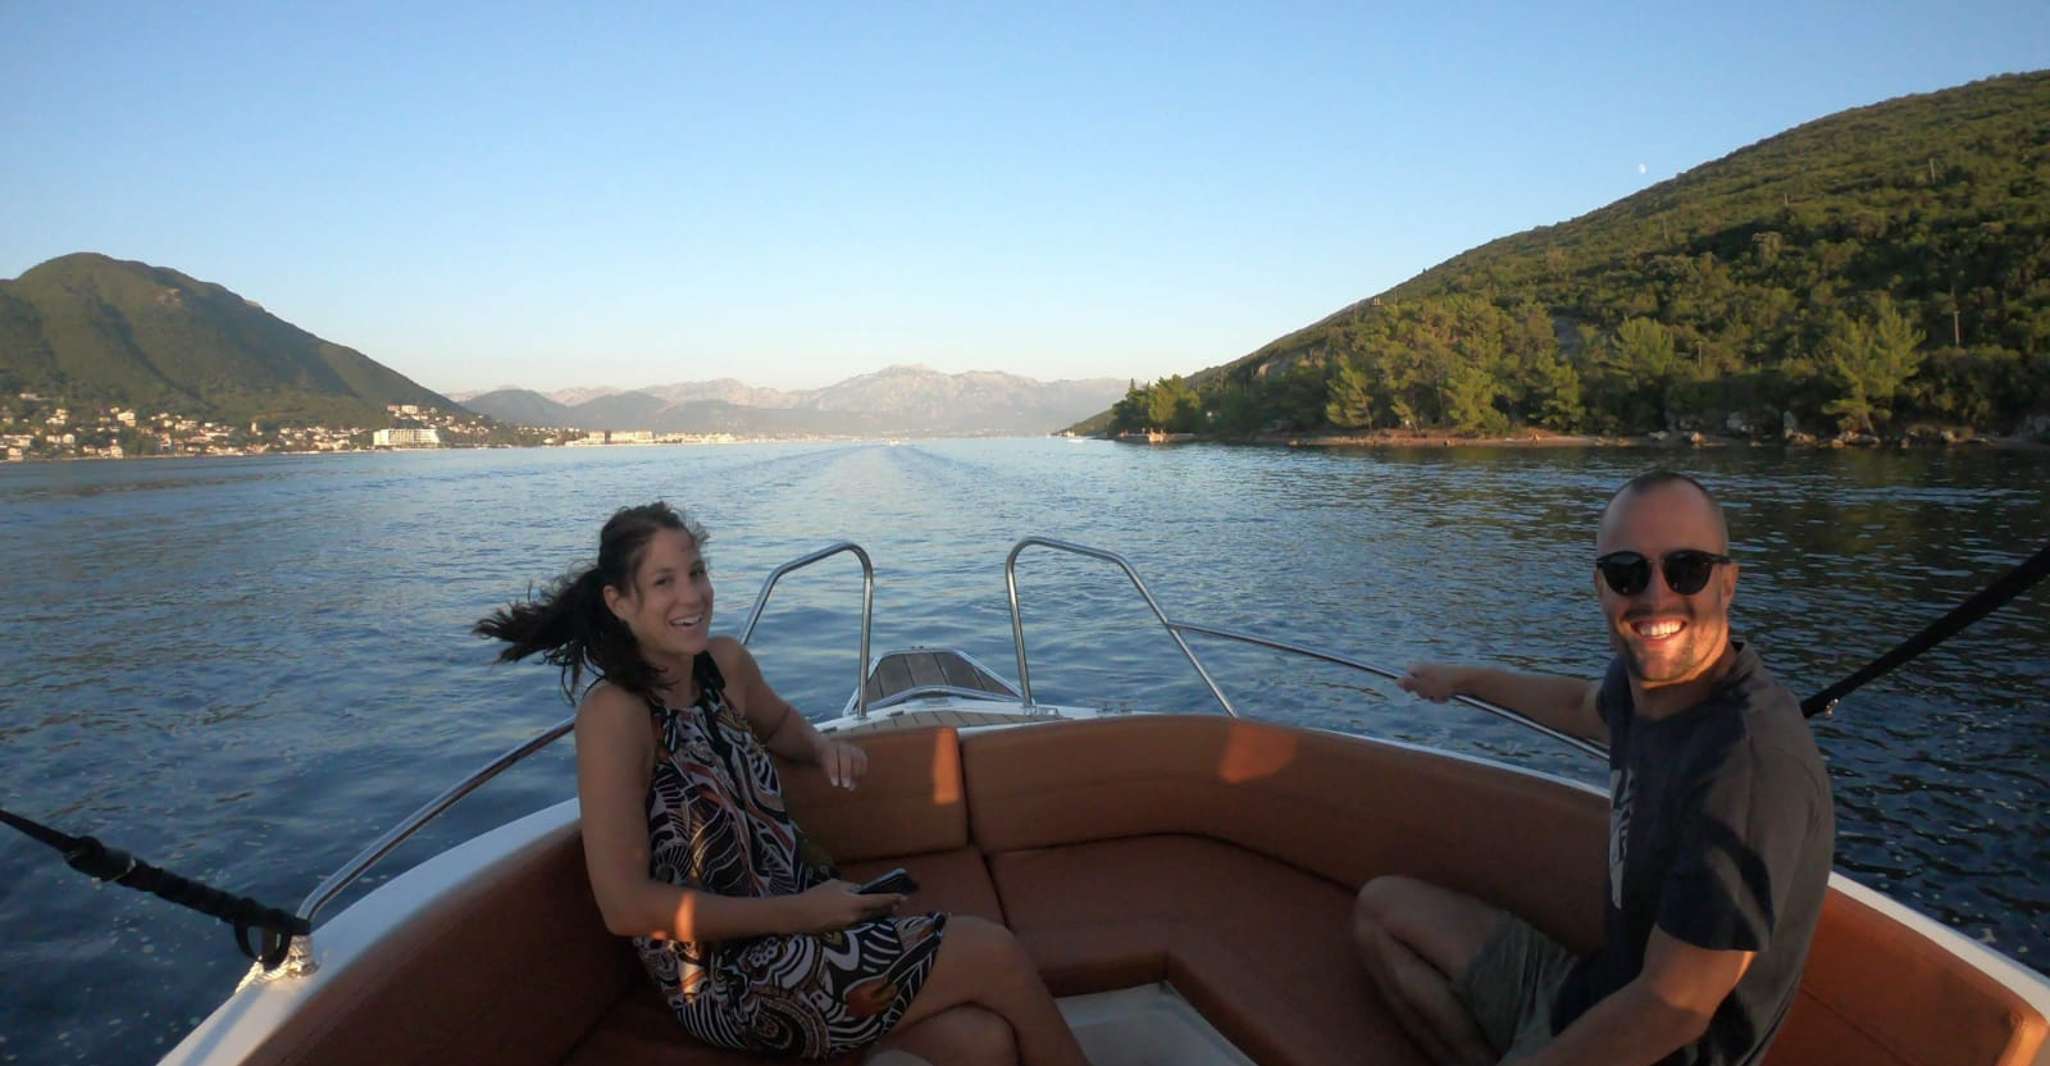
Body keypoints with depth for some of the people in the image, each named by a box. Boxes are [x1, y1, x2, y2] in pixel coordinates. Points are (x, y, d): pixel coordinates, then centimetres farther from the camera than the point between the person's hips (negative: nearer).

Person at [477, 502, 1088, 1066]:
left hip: (796, 910, 6)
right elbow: (626, 905, -21)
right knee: (994, 954, -13)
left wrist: (823, 748, 0)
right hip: (725, 978, -6)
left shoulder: (726, 663, 1)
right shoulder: (613, 713, -19)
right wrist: (796, 914, -19)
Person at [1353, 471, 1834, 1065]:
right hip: (1589, 989, 8)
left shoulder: (1752, 761, -31)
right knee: (1382, 905, 17)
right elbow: (1585, 708, 20)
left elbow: (1672, 1012, -28)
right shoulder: (1645, 677, -8)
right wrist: (1465, 679, 32)